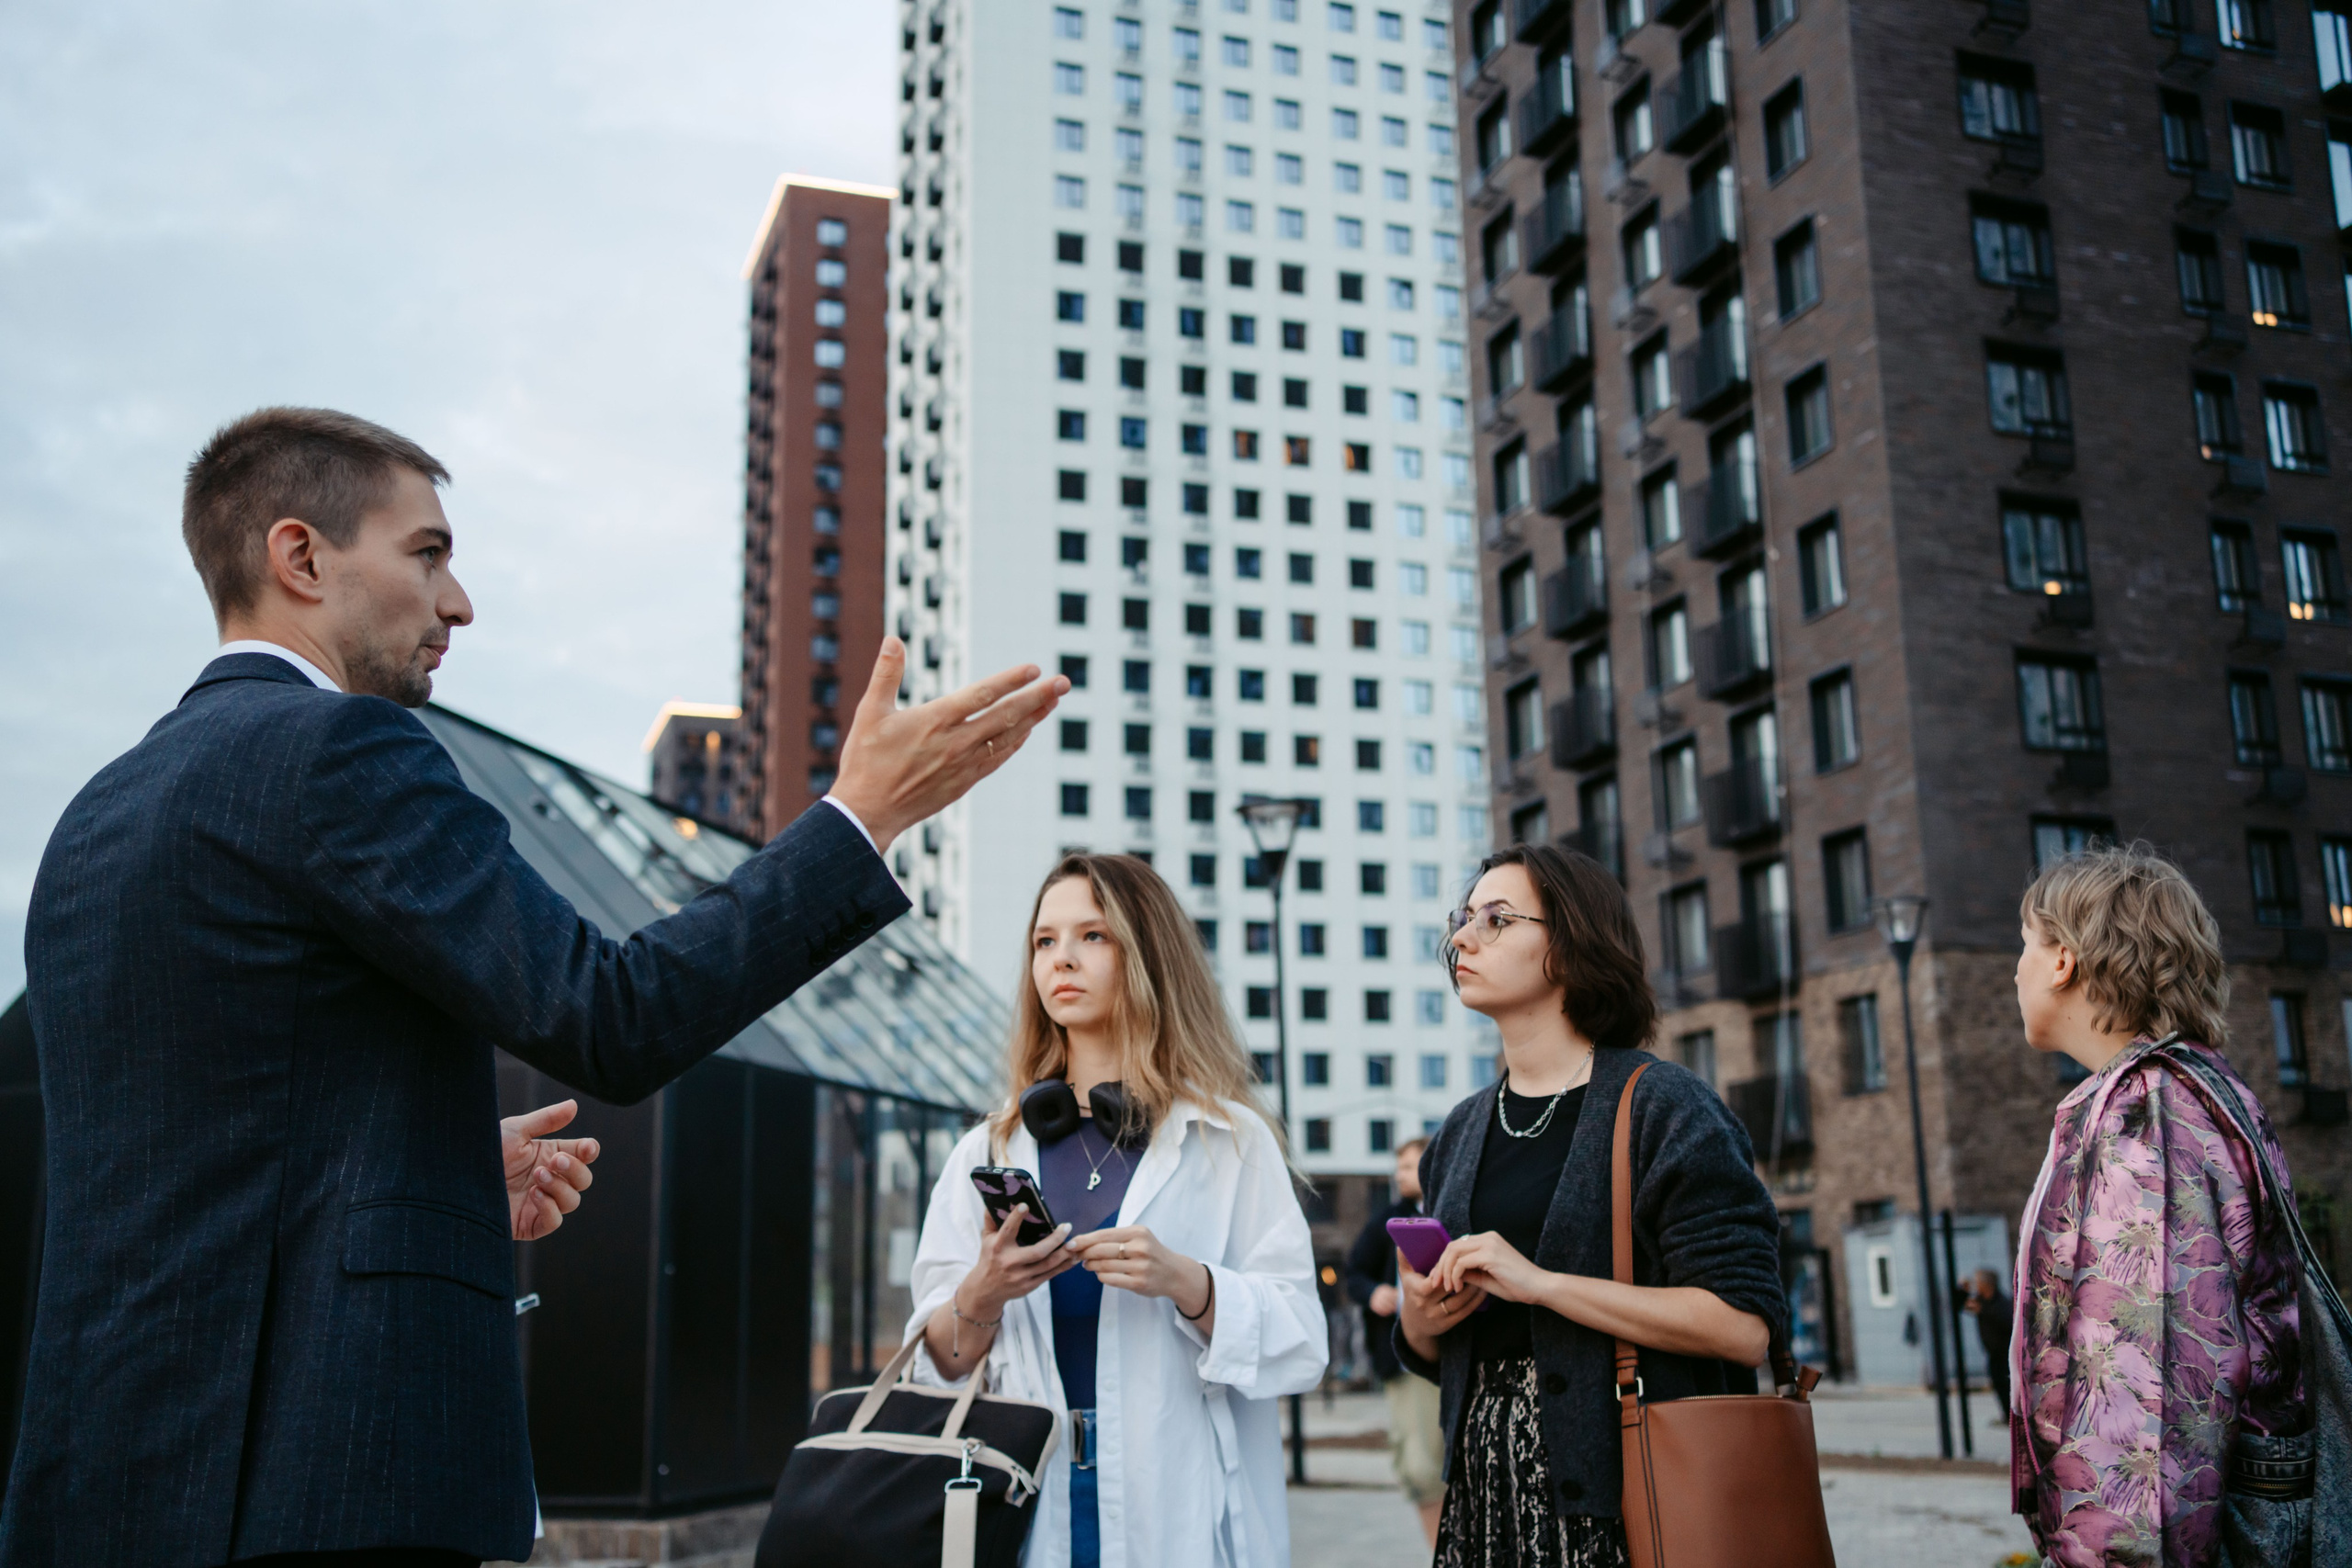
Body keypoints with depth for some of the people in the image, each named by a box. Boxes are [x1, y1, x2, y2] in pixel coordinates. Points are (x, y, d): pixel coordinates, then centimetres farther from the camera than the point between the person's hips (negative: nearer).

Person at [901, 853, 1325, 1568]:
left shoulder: (1227, 1141, 1)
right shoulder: (987, 1153, 8)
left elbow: (1298, 1348, -5)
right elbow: (938, 1366, 7)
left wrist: (1186, 1284, -21)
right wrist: (980, 1297, -13)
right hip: (1028, 1505, 2)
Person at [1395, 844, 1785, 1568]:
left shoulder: (1661, 1105, -6)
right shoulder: (1460, 1135, 13)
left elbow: (1744, 1326, -17)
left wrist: (1539, 1282, -21)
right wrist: (1419, 1319, -2)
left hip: (1623, 1492, -5)